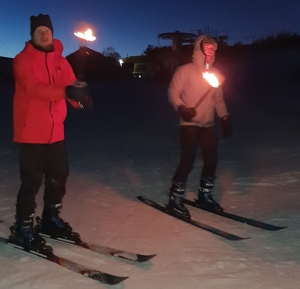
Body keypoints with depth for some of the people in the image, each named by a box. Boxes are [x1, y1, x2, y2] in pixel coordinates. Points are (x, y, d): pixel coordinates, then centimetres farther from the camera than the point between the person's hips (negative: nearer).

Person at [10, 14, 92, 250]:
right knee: (32, 180, -4)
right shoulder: (23, 59, -7)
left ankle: (51, 218, 31)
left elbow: (72, 84, 0)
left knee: (59, 175, 13)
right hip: (31, 132, -6)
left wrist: (81, 97, -24)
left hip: (55, 131, 6)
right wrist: (65, 91, -36)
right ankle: (23, 227, 11)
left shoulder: (60, 60, 11)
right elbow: (34, 88, -23)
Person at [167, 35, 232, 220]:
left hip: (209, 125, 6)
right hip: (189, 124, -6)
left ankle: (204, 195, 25)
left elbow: (219, 98, 15)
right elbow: (173, 92, -9)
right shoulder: (185, 70, -6)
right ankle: (175, 200, 0)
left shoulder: (215, 73, 11)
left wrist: (225, 118, 7)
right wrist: (181, 108, -25)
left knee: (212, 160, 6)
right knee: (188, 161, -13)